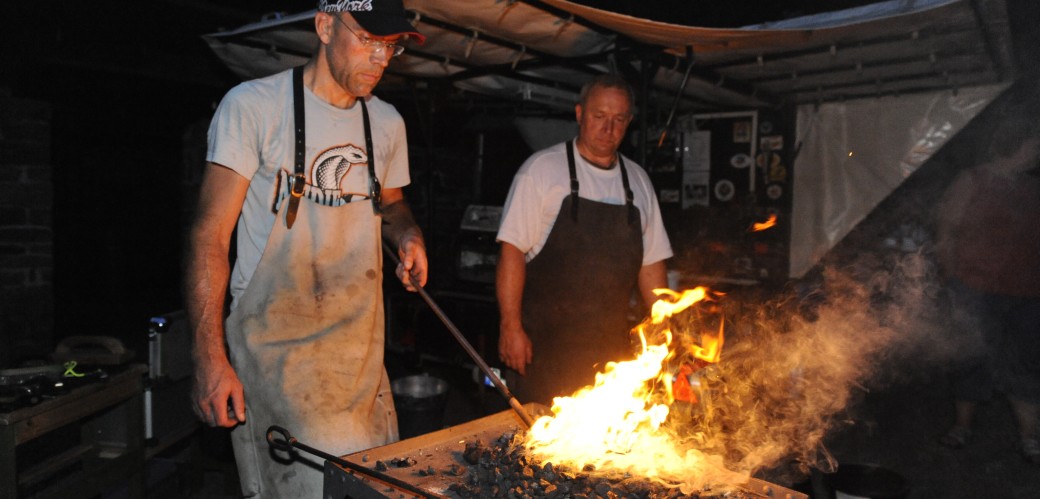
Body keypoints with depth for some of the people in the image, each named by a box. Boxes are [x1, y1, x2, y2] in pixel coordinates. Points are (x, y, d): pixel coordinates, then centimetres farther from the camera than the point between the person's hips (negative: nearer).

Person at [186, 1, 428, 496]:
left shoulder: (387, 124, 8)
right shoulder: (253, 105, -8)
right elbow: (211, 233, -10)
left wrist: (408, 234, -1)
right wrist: (210, 357, -15)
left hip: (360, 347, 5)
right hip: (275, 346, -5)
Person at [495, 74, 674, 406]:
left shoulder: (638, 182, 11)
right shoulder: (542, 169, -4)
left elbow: (650, 263, 13)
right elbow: (512, 250, -9)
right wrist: (511, 326, -14)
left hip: (611, 346, 5)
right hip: (544, 344, -4)